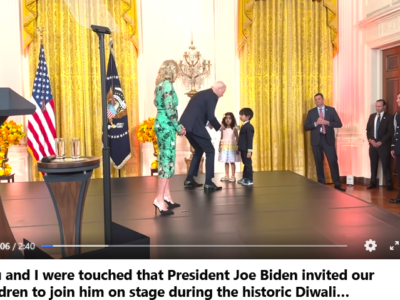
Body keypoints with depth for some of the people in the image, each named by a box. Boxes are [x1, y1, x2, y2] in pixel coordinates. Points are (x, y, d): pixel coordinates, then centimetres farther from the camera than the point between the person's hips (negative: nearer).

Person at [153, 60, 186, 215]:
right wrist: (178, 128, -8)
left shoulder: (160, 84, 13)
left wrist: (178, 125, 16)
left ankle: (166, 195, 18)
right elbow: (170, 110, -19)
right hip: (166, 126, -9)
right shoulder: (168, 85, -14)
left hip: (160, 124, 9)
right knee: (168, 160, -8)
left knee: (164, 160, 12)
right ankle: (159, 199, -8)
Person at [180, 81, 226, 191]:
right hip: (194, 126, -9)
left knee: (199, 150, 23)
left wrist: (207, 123, 27)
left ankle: (189, 179, 22)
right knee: (210, 151, 2)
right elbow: (211, 116, -12)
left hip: (185, 125, 9)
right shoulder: (212, 96, -4)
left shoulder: (203, 93, 24)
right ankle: (208, 183, 1)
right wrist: (219, 127, 5)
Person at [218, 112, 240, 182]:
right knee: (226, 162, 6)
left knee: (232, 162, -2)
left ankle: (233, 176, 3)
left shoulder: (234, 129, -4)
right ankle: (226, 176, 13)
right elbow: (221, 138, 10)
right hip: (224, 147, 4)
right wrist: (219, 146, 3)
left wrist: (238, 147, -9)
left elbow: (237, 138, -4)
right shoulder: (223, 129, 6)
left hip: (232, 147, -3)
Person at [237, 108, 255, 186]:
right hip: (243, 149, 10)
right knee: (245, 164, 16)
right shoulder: (244, 126, 15)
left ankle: (249, 180, 3)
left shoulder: (249, 127, -15)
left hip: (246, 150, -10)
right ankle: (245, 178, 25)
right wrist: (239, 147, 21)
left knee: (248, 164, -3)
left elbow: (250, 139, -19)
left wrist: (249, 151, -21)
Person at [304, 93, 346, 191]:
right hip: (317, 140, 1)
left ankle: (337, 184, 3)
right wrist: (316, 123, -14)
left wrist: (327, 122, -15)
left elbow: (339, 124, -1)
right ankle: (321, 184, 15)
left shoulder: (331, 110, 4)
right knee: (319, 163, 6)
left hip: (328, 139, -1)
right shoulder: (311, 112, 7)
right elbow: (306, 127, 2)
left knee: (333, 161, -5)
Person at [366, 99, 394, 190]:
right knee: (373, 164, 8)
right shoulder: (372, 116, 12)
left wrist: (381, 142, -14)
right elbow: (368, 129, 12)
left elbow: (390, 132, -9)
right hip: (373, 144, 5)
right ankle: (373, 182, 17)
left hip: (384, 145, -4)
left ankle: (389, 184, 4)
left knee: (386, 165, -4)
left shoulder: (389, 117, -3)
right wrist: (370, 140, -4)